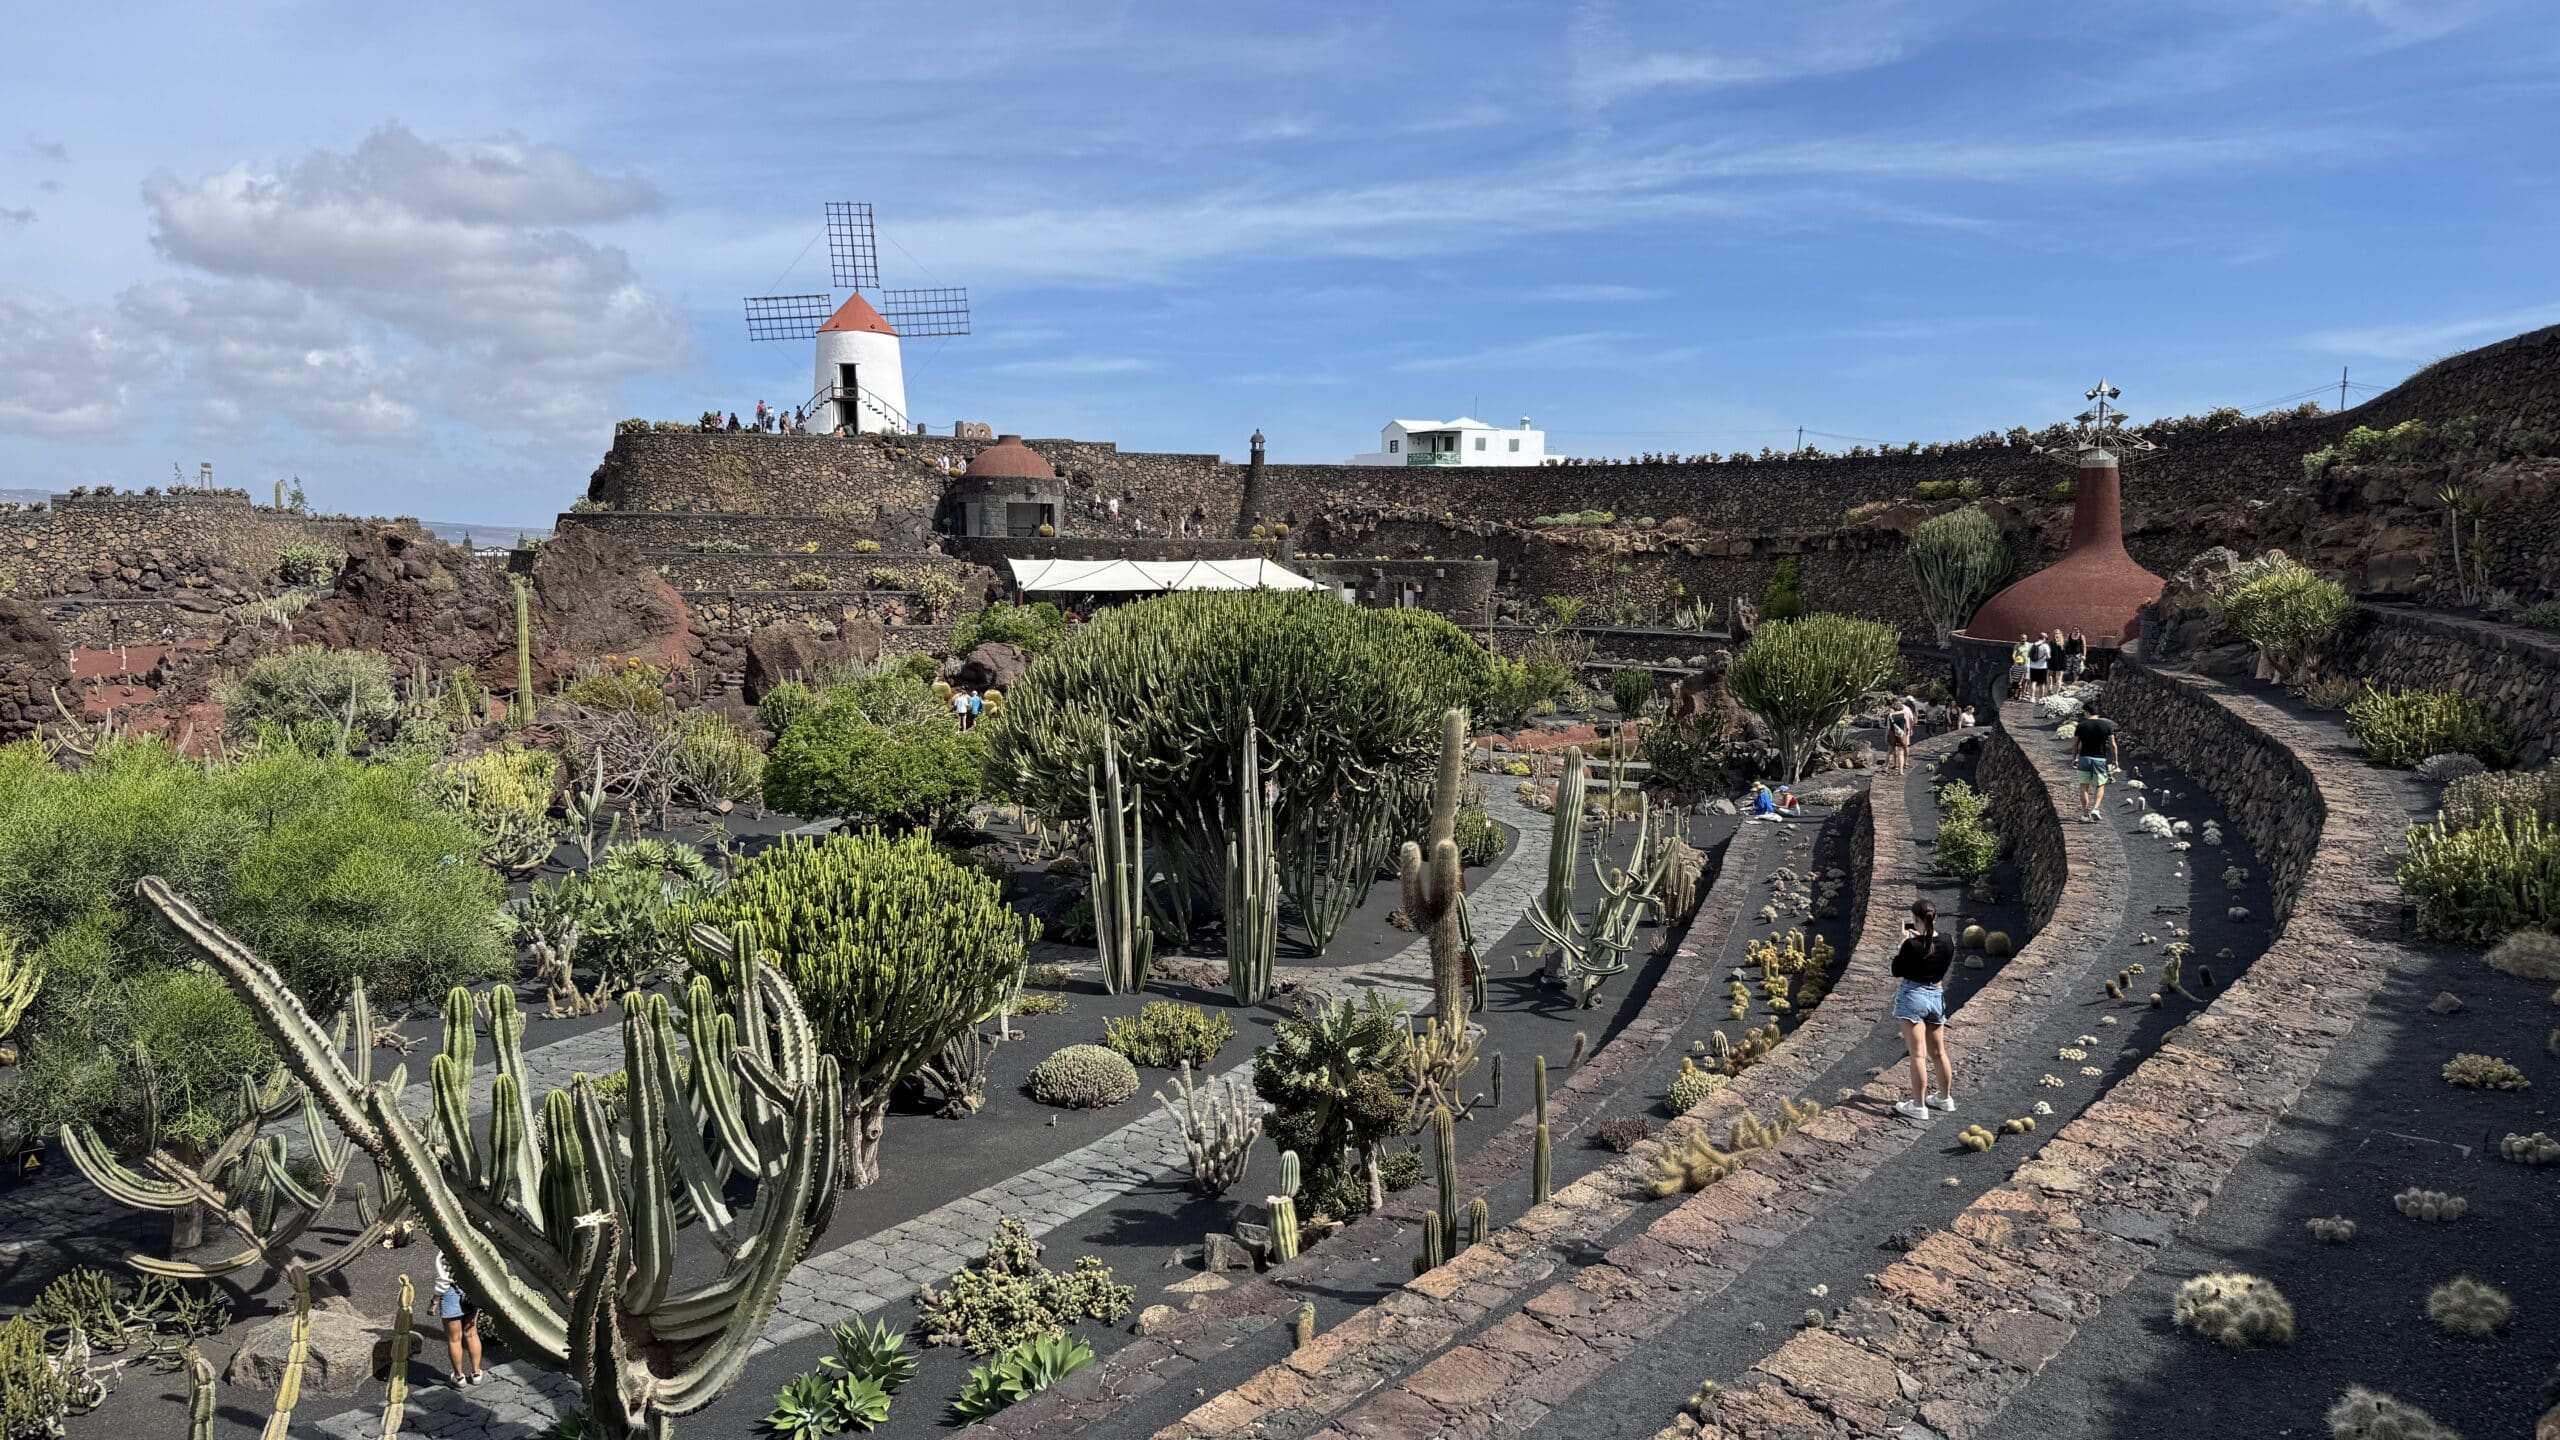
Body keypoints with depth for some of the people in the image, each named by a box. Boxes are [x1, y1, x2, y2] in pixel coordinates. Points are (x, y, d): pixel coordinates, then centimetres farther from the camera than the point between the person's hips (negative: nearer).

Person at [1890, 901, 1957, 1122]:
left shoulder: (1912, 944, -19)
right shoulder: (1946, 944, -3)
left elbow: (1897, 971, -7)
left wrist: (1904, 941, -3)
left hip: (1912, 997, -6)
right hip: (1936, 997, 6)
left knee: (1918, 1054, -4)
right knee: (1938, 1053, 19)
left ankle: (1918, 1106, -2)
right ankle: (1945, 1098, 34)